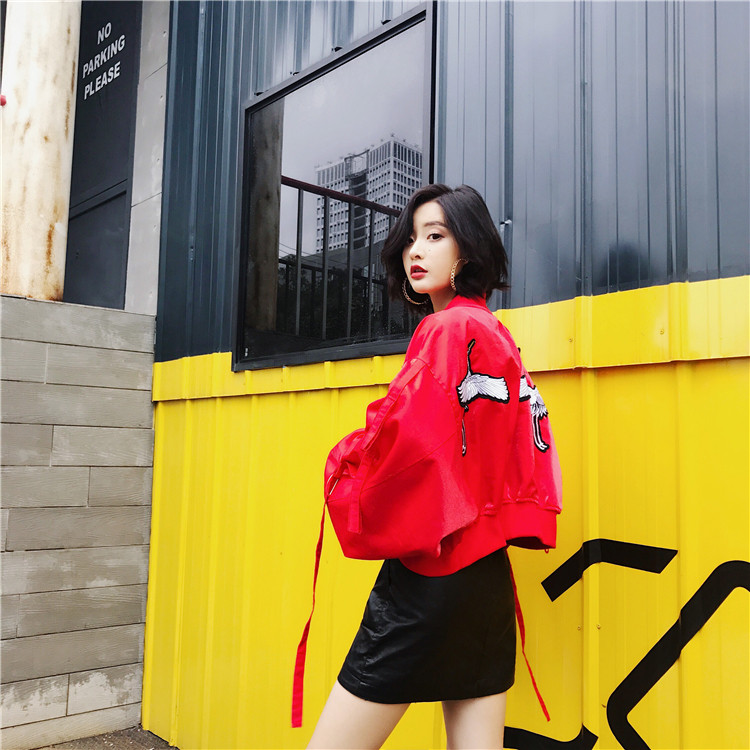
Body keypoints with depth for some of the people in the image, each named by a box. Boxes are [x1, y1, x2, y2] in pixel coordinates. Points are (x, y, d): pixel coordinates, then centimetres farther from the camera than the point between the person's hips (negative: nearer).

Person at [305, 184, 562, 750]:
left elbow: (408, 434, -23)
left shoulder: (449, 328, -11)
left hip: (430, 578, -9)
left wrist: (342, 462, -5)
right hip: (488, 575, 9)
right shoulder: (496, 333, 16)